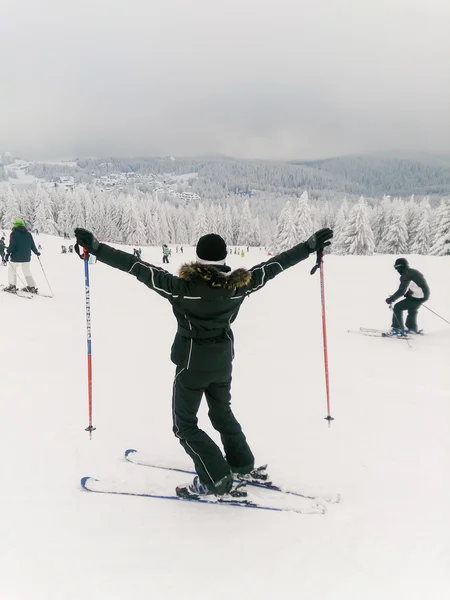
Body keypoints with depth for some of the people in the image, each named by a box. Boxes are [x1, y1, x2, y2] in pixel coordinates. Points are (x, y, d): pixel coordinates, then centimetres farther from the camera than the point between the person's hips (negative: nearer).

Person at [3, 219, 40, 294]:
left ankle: (12, 286, 0)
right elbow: (32, 245, 10)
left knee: (12, 270, 8)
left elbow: (12, 245, -15)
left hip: (16, 257, -5)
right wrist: (36, 252, 24)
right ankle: (32, 287, 9)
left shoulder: (14, 233, -6)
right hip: (26, 257, 5)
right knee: (27, 271, 14)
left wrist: (8, 253, -12)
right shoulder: (28, 234, 8)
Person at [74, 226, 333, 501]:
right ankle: (244, 466, 37)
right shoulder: (238, 284, -12)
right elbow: (275, 265, -4)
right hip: (222, 361, 5)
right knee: (222, 412, 27)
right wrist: (311, 245, 6)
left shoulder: (183, 286, -22)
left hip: (192, 363, -5)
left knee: (185, 425, 11)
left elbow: (140, 268, -23)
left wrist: (96, 247, -20)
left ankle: (219, 482, 9)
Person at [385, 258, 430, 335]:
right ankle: (412, 328, 49)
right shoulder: (413, 272, 11)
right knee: (412, 310, 33)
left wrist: (391, 299, -17)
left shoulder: (406, 275, -19)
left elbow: (401, 291, -24)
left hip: (417, 298, -10)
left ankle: (399, 329, -2)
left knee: (397, 308, -6)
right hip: (424, 294, 10)